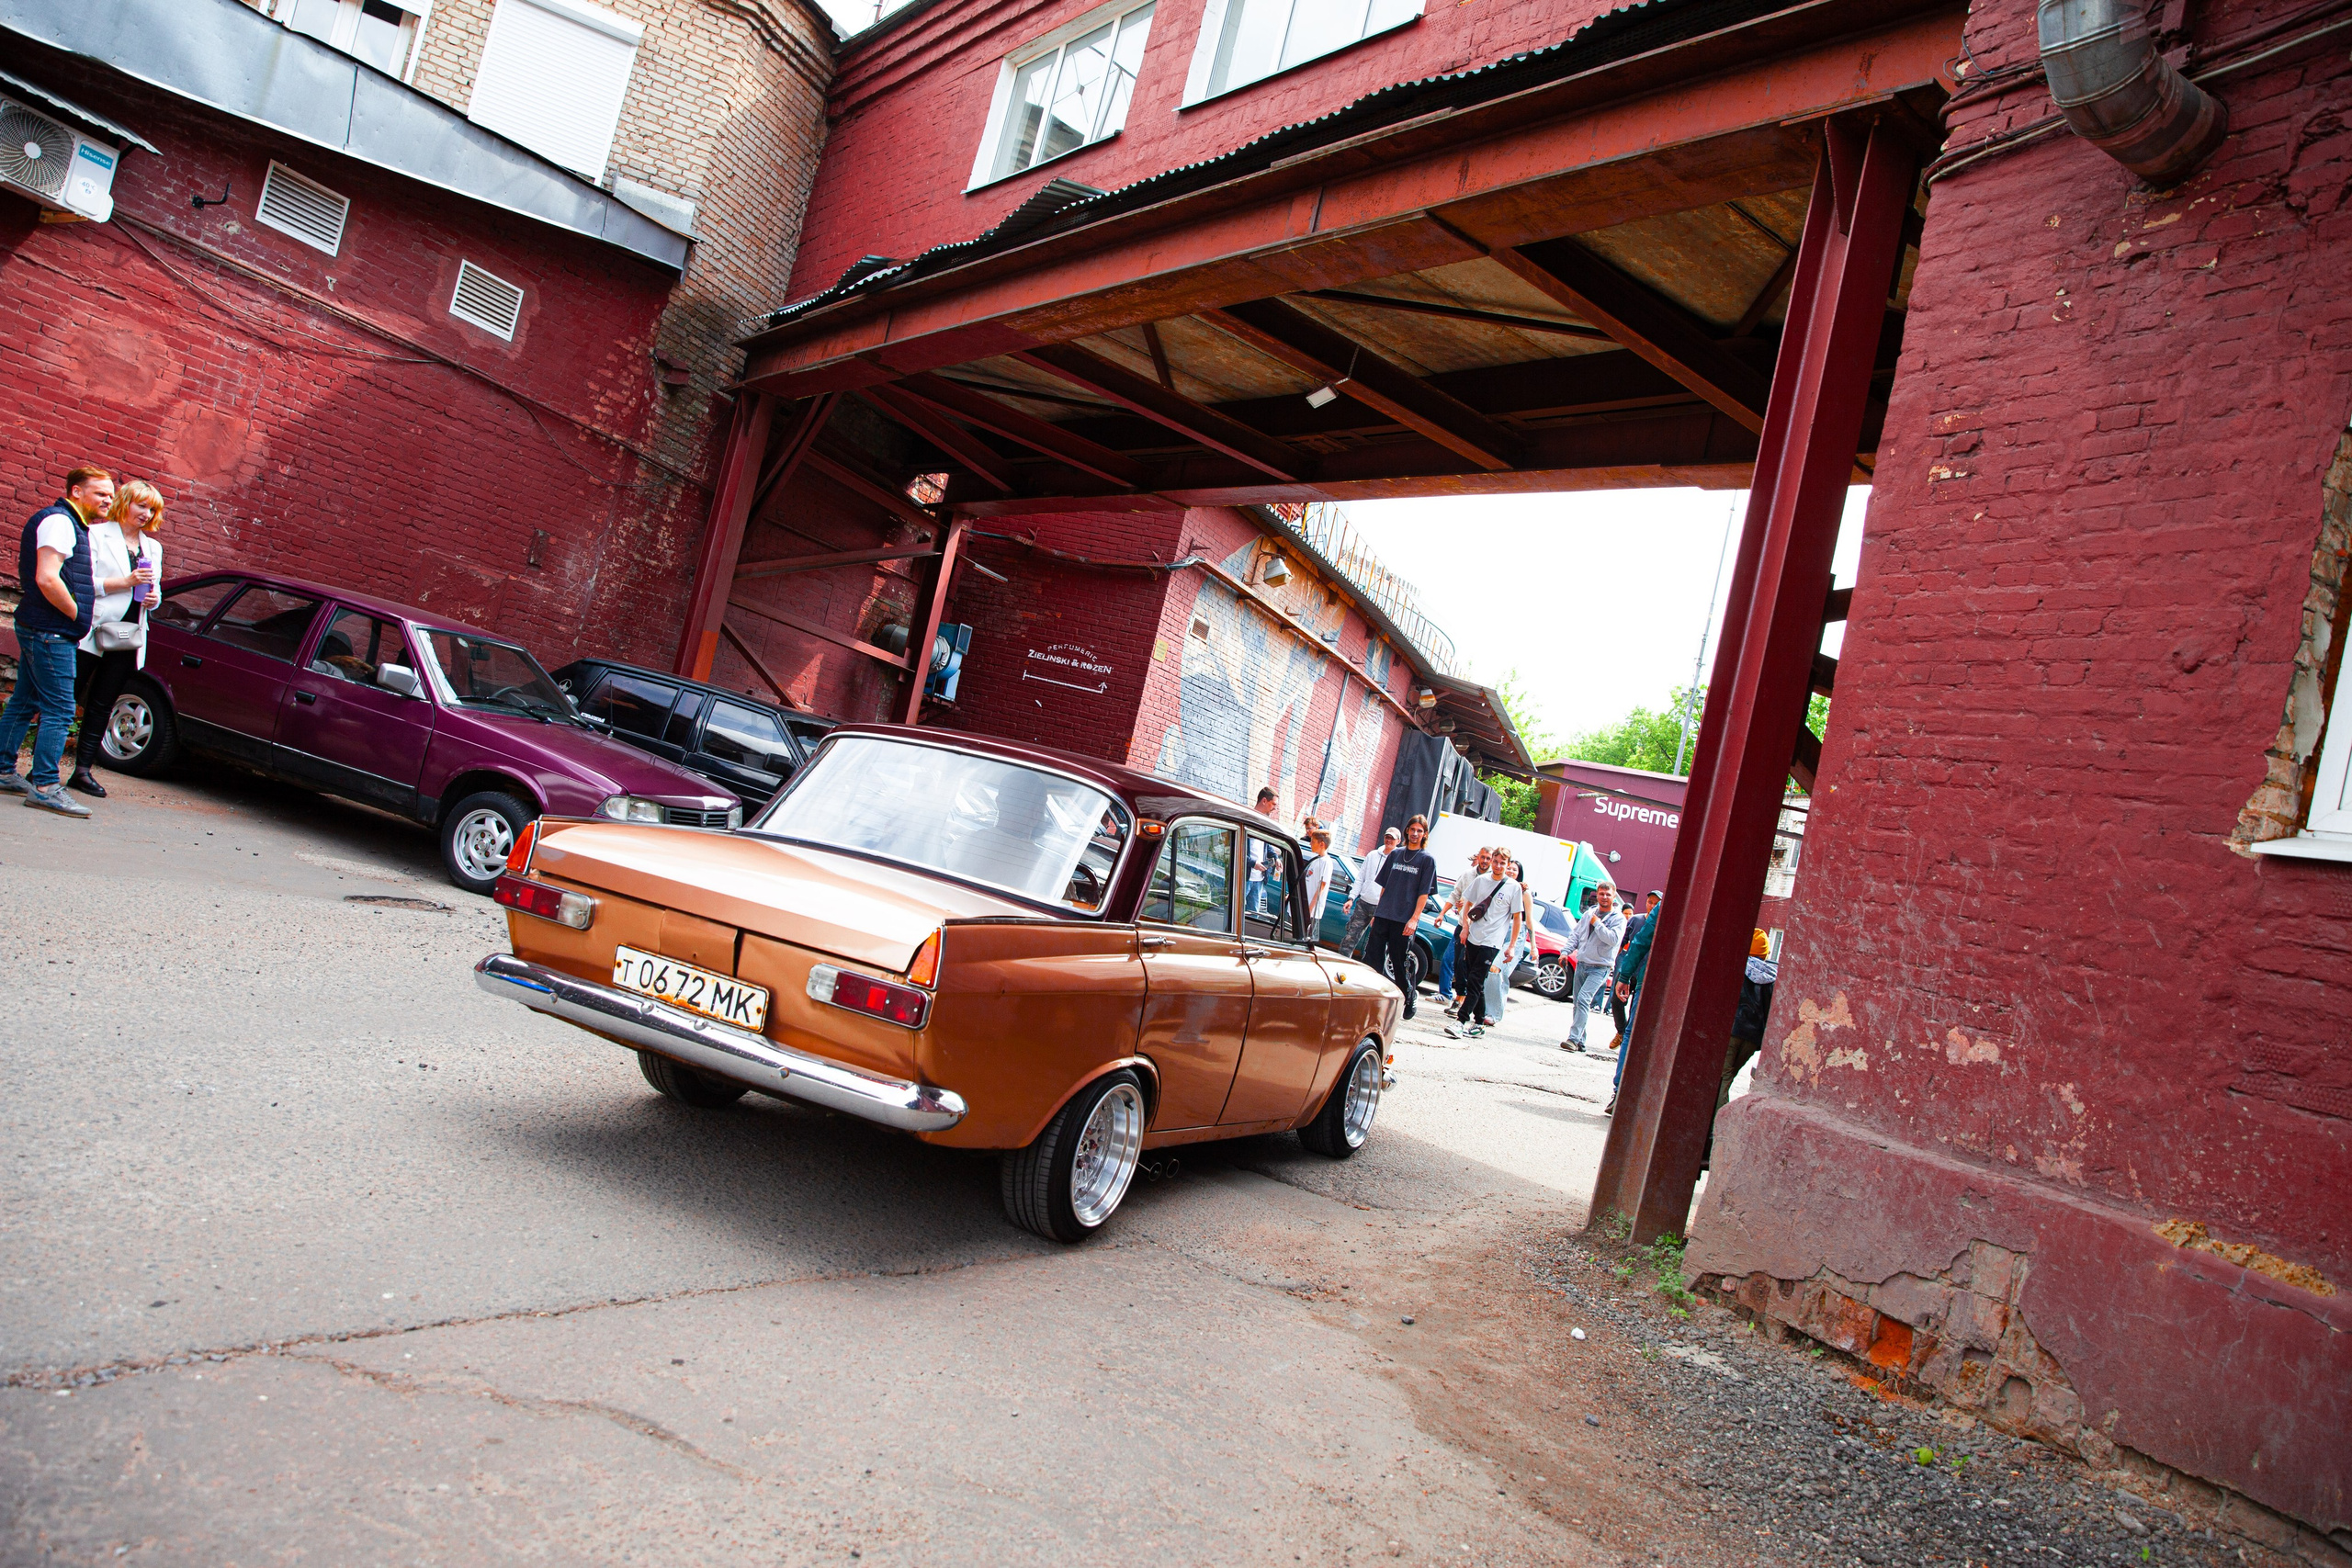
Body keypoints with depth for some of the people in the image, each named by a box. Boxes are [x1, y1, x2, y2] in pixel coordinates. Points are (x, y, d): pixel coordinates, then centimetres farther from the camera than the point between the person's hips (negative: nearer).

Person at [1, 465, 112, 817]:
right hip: (50, 632, -10)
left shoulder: (71, 524, 18)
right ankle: (45, 786, -9)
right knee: (59, 709, -10)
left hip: (37, 629, 10)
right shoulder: (59, 521, -13)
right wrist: (76, 614, -13)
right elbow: (47, 579, -23)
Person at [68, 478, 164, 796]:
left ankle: (83, 770, 12)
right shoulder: (97, 535, 0)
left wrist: (154, 597, 1)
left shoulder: (153, 548, 18)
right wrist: (126, 582, -17)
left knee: (102, 705, 8)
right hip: (92, 632, -5)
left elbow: (155, 590, 23)